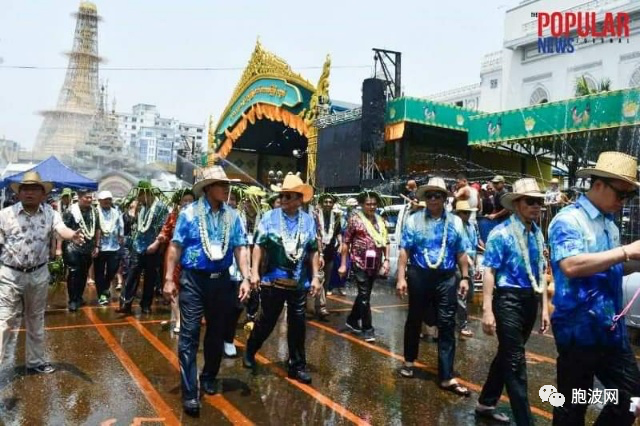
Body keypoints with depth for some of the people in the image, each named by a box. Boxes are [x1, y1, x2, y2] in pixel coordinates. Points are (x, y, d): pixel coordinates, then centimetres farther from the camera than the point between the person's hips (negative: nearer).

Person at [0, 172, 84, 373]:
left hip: (38, 275, 2)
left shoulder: (50, 213, -4)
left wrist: (73, 235, -45)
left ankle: (35, 361, 30)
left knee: (36, 320, 16)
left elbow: (62, 229, -22)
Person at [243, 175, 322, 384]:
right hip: (273, 280, -2)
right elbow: (259, 245, -2)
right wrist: (254, 272, -7)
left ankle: (297, 366, 23)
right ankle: (250, 351, 37)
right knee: (266, 321, 11)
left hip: (300, 282, 2)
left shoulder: (309, 220, 0)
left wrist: (315, 277, 3)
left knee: (297, 325, 9)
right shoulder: (269, 217, -5)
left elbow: (313, 251, 5)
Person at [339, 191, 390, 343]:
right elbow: (346, 242, -4)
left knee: (364, 294, 15)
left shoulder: (380, 221, 9)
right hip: (360, 263, -5)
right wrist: (343, 264, -6)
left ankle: (352, 320, 32)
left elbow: (386, 242, 13)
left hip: (375, 264, 5)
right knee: (364, 295, -4)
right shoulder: (355, 219, -5)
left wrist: (386, 260, 2)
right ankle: (368, 328, 5)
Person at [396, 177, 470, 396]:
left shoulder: (455, 222, 6)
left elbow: (461, 253, 8)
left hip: (446, 278, 1)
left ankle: (446, 377, 6)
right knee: (415, 320, 14)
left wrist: (465, 277, 2)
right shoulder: (414, 220, -1)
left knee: (447, 325, 0)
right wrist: (401, 278, -10)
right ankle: (409, 361, 36)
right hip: (419, 276, -1)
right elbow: (404, 250, -4)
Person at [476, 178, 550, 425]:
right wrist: (487, 310, -19)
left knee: (506, 355, 17)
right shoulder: (501, 233, -11)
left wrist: (544, 307, 16)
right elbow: (489, 272, -14)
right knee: (516, 361, -3)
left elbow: (540, 273, 17)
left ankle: (486, 404, 32)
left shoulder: (538, 234, 10)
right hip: (509, 300, -7)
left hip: (531, 301, 7)